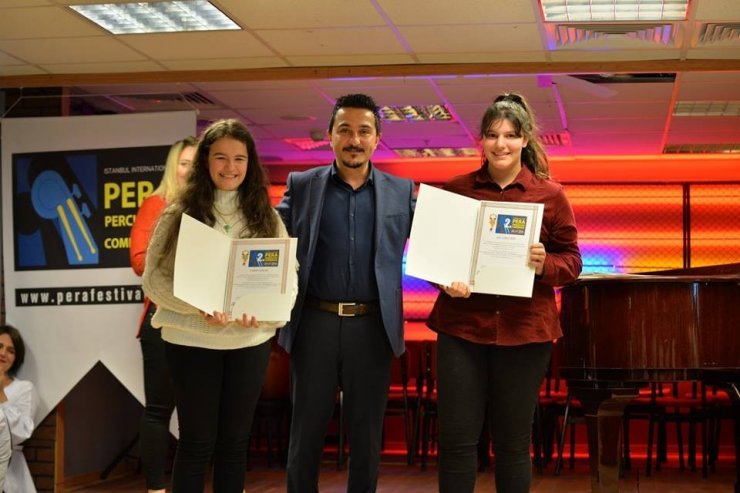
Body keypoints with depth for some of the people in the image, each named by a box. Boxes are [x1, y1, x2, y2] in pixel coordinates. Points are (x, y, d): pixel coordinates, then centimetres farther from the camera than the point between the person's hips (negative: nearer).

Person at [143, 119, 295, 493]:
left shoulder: (265, 216, 5)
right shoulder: (181, 214, -2)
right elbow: (154, 278, -6)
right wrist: (200, 308, -21)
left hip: (251, 341, 2)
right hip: (192, 341, -2)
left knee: (235, 440, 11)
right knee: (197, 441, 5)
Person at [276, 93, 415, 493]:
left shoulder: (401, 191, 6)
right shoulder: (301, 185, 4)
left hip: (372, 325, 1)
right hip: (315, 321, 0)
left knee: (367, 432, 10)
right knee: (306, 429, 8)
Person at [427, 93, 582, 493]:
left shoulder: (550, 194, 2)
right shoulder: (455, 190, 5)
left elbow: (572, 261, 4)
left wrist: (545, 264, -17)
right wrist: (445, 280, -12)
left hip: (525, 330, 0)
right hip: (462, 327, 1)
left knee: (513, 442, 9)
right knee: (456, 438, 2)